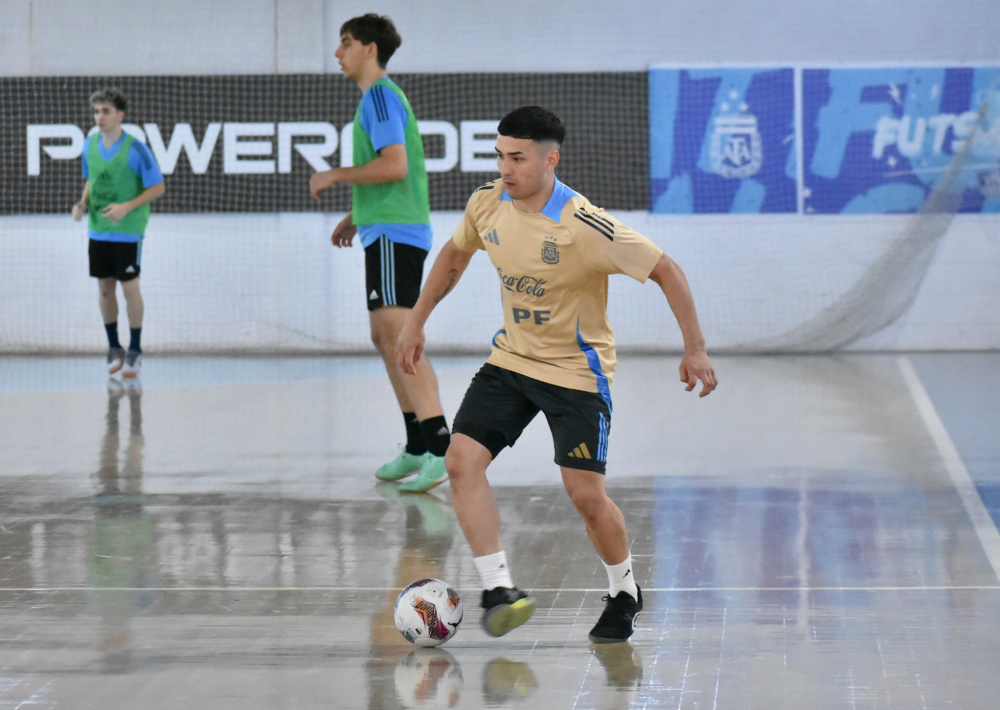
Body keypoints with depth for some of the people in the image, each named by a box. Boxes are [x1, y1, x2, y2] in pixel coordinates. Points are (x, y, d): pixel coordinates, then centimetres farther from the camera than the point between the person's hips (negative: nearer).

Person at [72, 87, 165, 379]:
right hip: (98, 231, 5)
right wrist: (83, 203, -2)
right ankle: (114, 349, 24)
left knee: (130, 289, 2)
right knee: (104, 288, 10)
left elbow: (158, 187, -11)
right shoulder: (90, 145, 2)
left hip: (127, 232, -5)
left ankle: (135, 351, 15)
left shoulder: (135, 150, -15)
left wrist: (127, 207, -21)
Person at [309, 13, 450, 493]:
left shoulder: (380, 95, -10)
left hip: (393, 233, -11)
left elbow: (394, 166, -21)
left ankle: (440, 447, -26)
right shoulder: (381, 97, 21)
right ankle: (417, 449, 21)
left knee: (397, 334, -18)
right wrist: (356, 215, 26)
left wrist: (334, 176, -12)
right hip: (390, 232, 11)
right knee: (385, 338, 15)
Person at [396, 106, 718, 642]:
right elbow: (455, 254, 14)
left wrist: (694, 348, -19)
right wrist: (416, 323, 16)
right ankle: (499, 589, -10)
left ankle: (624, 593, 20)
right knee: (462, 461, -14)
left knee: (586, 495, -8)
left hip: (577, 370, -5)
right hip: (510, 358, 5)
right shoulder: (487, 203, -7)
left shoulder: (585, 227, -26)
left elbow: (666, 271, -18)